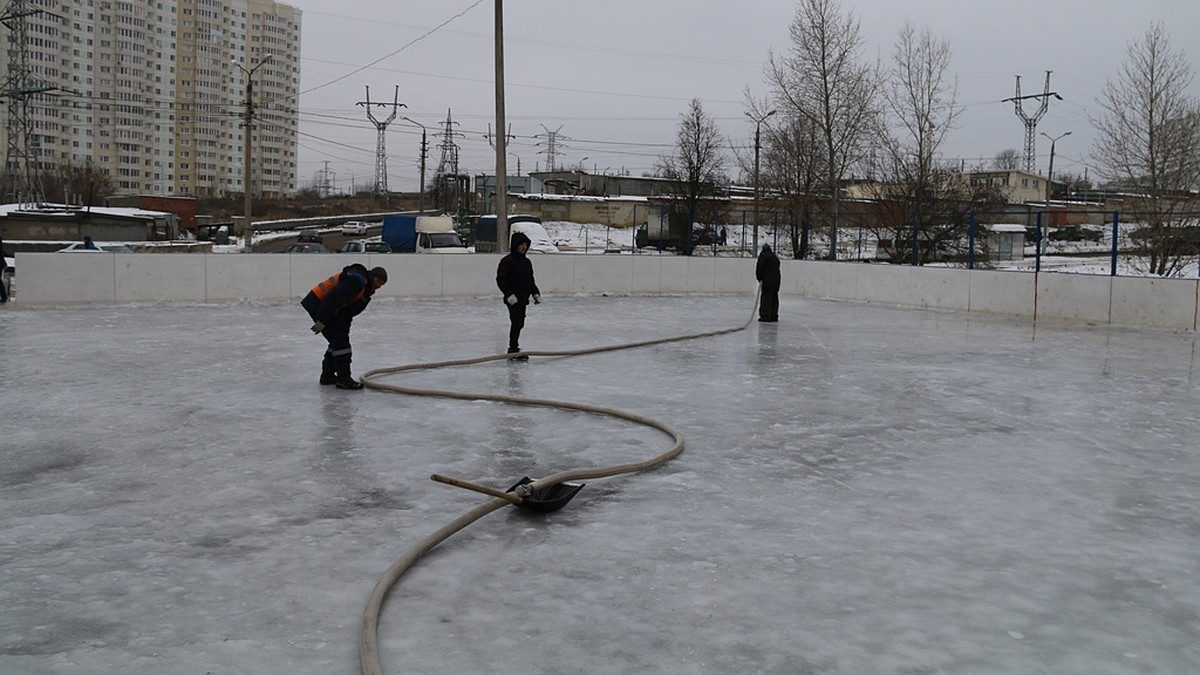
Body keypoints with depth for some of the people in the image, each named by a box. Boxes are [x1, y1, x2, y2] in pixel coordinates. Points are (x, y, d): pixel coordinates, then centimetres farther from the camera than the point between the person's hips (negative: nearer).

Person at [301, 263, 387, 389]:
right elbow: (333, 298, -27)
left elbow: (349, 311, 20)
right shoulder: (357, 280, -20)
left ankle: (327, 375, 27)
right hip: (319, 305, -11)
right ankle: (343, 380, -4)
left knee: (338, 340, 17)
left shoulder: (364, 285, 14)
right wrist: (322, 321, -25)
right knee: (340, 340, -9)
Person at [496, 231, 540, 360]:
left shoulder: (527, 262, 14)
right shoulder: (507, 261, -11)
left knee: (520, 323, 11)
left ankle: (513, 349, 20)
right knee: (516, 323, -9)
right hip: (513, 299, -8)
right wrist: (509, 294, -23)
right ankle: (513, 350, -2)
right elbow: (500, 279, -14)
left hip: (523, 298, 8)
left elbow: (530, 280, 23)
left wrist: (536, 293, 13)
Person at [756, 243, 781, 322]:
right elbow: (777, 268, 17)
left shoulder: (763, 255, -4)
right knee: (774, 298, 11)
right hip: (776, 280, 7)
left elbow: (759, 267, -12)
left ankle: (765, 316, -8)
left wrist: (759, 278, -4)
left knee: (766, 298, -6)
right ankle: (774, 316, 14)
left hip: (767, 281, -7)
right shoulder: (775, 256, 19)